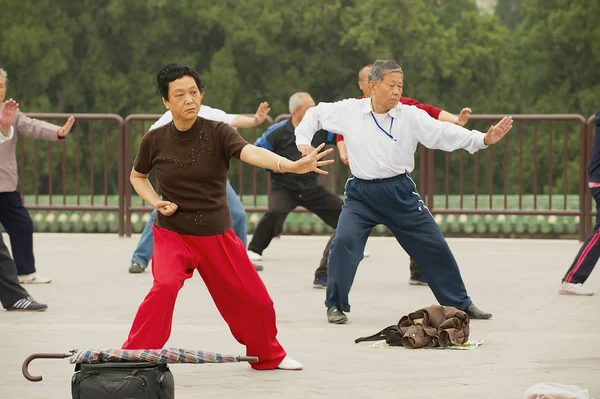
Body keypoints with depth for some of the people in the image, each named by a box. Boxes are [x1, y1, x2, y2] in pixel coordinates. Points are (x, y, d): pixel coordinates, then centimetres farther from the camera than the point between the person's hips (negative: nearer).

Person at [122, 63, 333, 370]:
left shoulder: (217, 133, -12)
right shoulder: (155, 141, -7)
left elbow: (251, 152, -32)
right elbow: (137, 176, 13)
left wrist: (290, 165, -50)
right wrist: (156, 202, -7)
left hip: (217, 236, 1)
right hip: (172, 234, -1)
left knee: (254, 300, 8)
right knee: (165, 286, -29)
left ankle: (269, 355, 37)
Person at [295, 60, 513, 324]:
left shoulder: (410, 116, -7)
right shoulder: (349, 111, -3)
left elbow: (443, 133, -17)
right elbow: (315, 114, 13)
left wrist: (484, 139, -29)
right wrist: (303, 140, -1)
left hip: (400, 193, 1)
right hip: (361, 194, -1)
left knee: (433, 246, 4)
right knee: (344, 242, -21)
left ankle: (461, 304, 21)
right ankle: (335, 305, -2)